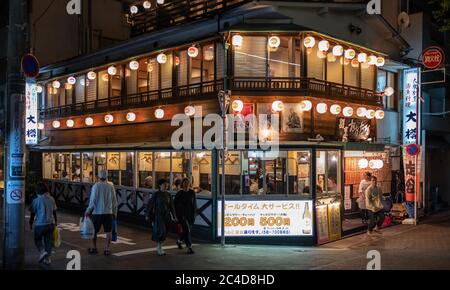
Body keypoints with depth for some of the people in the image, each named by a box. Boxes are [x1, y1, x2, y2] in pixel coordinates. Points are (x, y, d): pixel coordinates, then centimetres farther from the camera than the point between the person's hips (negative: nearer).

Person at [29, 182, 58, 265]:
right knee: (48, 240, 12)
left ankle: (43, 252, -6)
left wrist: (31, 224, 9)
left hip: (40, 224, -4)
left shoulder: (36, 201, -11)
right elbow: (54, 212, 10)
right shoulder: (51, 199, 2)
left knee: (37, 239, 16)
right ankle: (47, 258, 14)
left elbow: (33, 214, -5)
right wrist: (55, 221, 22)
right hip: (51, 223, 4)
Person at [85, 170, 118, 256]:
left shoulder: (96, 186, -10)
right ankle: (107, 249, 7)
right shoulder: (111, 186, -1)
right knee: (108, 232, 6)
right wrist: (114, 212, 14)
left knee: (94, 231, 15)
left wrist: (88, 211, 0)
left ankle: (94, 248, 24)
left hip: (97, 213, -2)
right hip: (108, 212, 2)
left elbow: (93, 200, -11)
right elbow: (114, 200, 4)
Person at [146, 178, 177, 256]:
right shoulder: (156, 194, -7)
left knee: (164, 233, 8)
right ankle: (158, 248, 5)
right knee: (160, 231, -11)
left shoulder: (168, 195, 6)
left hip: (166, 216, 5)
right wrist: (147, 215, -2)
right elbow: (150, 204, -3)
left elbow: (171, 206, 10)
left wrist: (174, 216, 10)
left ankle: (160, 248, 23)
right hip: (158, 215, -5)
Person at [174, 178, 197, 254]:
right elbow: (175, 205, -1)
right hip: (182, 214, -4)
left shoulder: (192, 193, 1)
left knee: (188, 230, 12)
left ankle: (179, 241, 38)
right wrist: (178, 215, -5)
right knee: (187, 230, -11)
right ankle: (189, 247, -3)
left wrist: (194, 214, 2)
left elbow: (194, 204, 6)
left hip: (190, 214, 4)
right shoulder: (179, 194, -7)